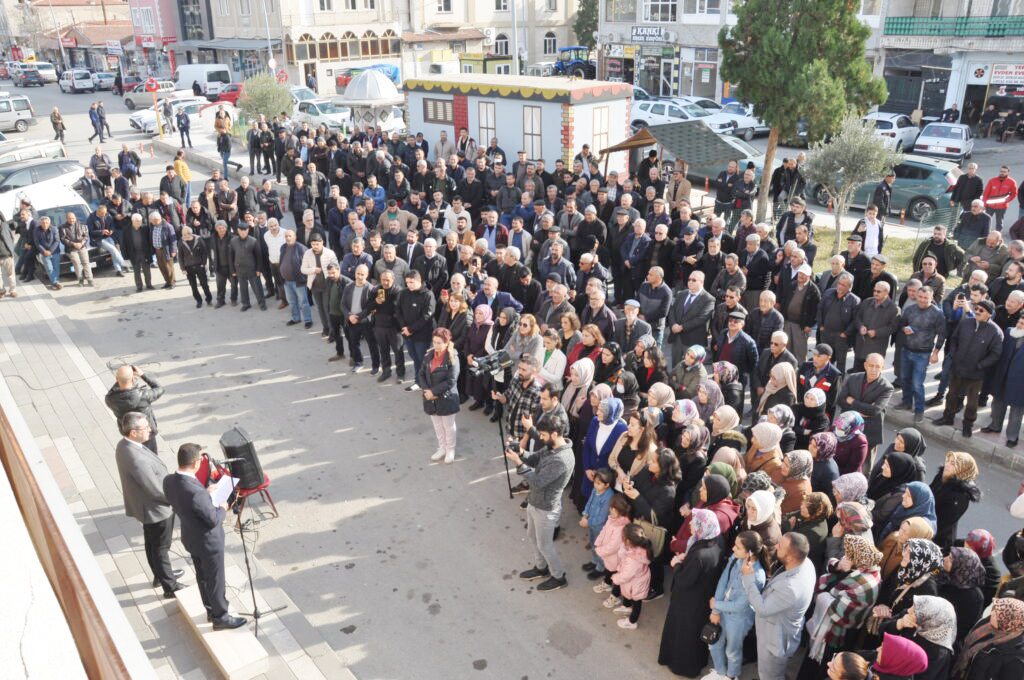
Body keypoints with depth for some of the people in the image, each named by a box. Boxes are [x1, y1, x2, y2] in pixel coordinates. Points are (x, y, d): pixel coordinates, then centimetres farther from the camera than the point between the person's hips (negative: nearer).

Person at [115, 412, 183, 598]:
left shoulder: (123, 445, -8)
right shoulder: (137, 460, -38)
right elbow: (156, 490, -29)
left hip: (146, 505, 9)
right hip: (156, 510, -9)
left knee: (152, 545, 27)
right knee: (161, 549, 10)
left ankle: (160, 575, 48)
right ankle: (170, 587, 28)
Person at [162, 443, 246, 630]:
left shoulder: (169, 481, -14)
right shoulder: (196, 493, -39)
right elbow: (214, 520, -26)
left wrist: (205, 494, 7)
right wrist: (223, 508, -7)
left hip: (190, 537, 8)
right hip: (208, 542, -8)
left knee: (203, 577, 27)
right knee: (215, 581, 15)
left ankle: (211, 611, 47)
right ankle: (220, 617, 34)